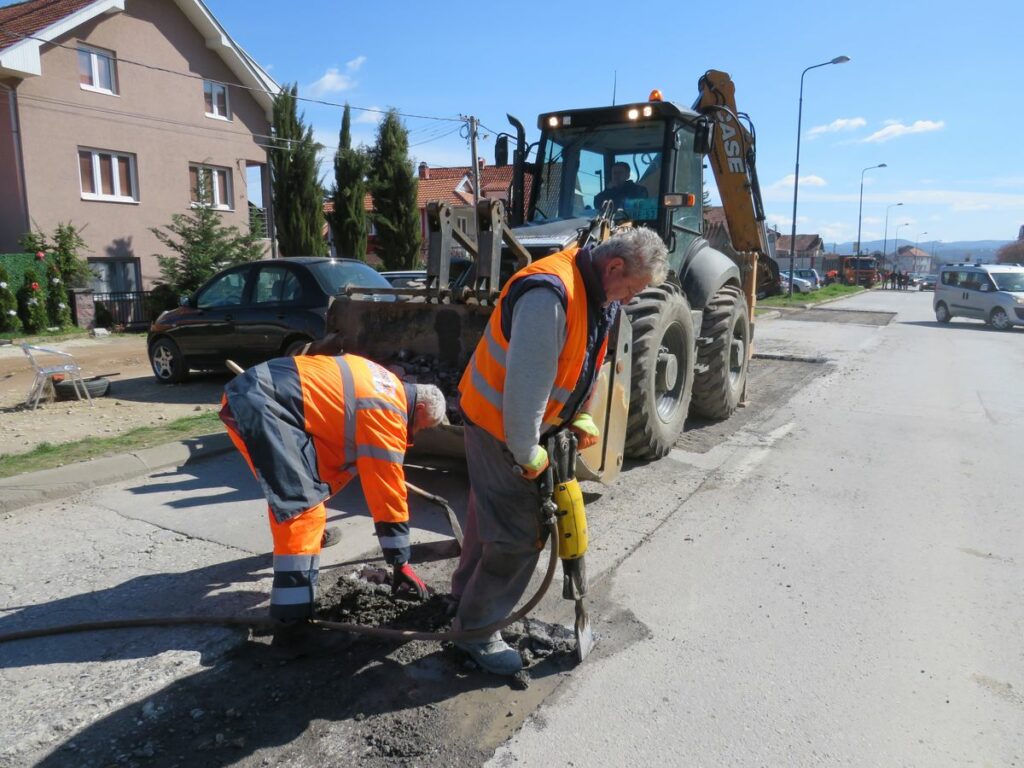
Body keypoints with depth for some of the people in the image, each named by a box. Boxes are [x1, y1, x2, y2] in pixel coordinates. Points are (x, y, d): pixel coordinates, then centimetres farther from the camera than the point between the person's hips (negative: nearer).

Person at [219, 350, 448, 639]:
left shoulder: (389, 386, 15)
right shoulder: (387, 413, -11)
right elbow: (387, 490, -10)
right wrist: (400, 562, -3)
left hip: (251, 390, 11)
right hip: (259, 404, -10)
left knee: (294, 486, 30)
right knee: (303, 507, -13)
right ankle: (291, 617, -11)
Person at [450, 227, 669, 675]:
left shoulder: (598, 293, 2)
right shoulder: (549, 294, -31)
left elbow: (583, 365, 14)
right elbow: (526, 382, -30)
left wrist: (580, 418, 7)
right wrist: (526, 453, -22)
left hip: (531, 421, 10)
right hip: (499, 423, -10)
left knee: (493, 511, 23)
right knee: (518, 533, -5)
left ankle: (467, 593, 43)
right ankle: (476, 629, 14)